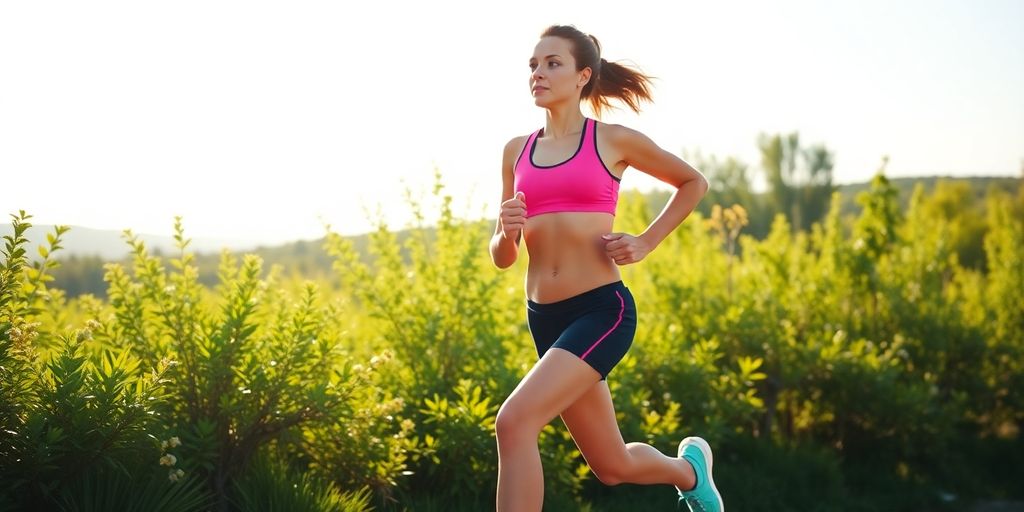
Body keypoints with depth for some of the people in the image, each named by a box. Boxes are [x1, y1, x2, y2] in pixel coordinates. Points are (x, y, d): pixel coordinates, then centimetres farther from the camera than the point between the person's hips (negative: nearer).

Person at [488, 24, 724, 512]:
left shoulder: (614, 140, -2)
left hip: (602, 309, -5)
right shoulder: (516, 151, 9)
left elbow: (694, 183, 14)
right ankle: (687, 467, 48)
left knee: (514, 422, -26)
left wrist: (646, 242, 3)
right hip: (545, 318, 5)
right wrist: (506, 232, -9)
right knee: (614, 466, 15)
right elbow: (502, 257, 13)